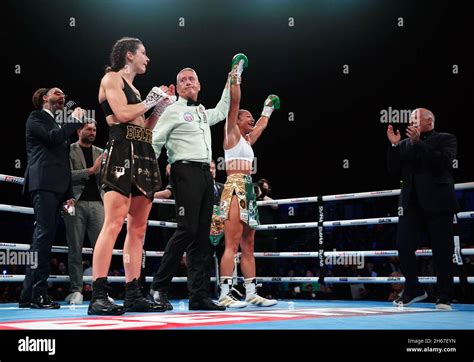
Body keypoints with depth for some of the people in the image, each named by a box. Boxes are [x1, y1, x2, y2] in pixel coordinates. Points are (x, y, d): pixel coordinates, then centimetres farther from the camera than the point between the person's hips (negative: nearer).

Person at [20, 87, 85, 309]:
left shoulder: (58, 125, 28)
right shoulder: (36, 117, 7)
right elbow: (53, 137, -13)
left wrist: (69, 193, 18)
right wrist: (74, 121, -3)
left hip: (57, 186, 8)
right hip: (43, 183, -8)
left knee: (44, 237, 3)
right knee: (44, 234, -15)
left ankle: (28, 295, 5)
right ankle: (38, 293, -17)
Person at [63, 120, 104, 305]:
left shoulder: (100, 152, 17)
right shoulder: (69, 150, 6)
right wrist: (91, 170, -16)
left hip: (96, 202, 3)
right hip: (76, 203, -3)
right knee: (75, 249, -1)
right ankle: (76, 291, 3)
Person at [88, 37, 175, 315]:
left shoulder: (134, 88, 27)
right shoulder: (112, 78, 4)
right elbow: (123, 114, -12)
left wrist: (160, 107, 17)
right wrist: (150, 101, 1)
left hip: (143, 156, 9)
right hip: (122, 152, -9)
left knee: (138, 229, 4)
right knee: (114, 223, -18)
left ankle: (133, 296, 5)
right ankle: (98, 297, -21)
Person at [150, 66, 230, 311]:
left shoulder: (203, 113, 23)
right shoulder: (173, 111, 3)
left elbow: (221, 111, 43)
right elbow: (154, 142, -2)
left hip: (205, 173, 7)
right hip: (185, 171, -7)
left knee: (202, 234, 3)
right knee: (187, 229, -15)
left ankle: (199, 296, 5)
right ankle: (159, 288, -5)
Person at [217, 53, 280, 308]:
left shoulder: (247, 140, 22)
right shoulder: (231, 134, 1)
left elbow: (261, 125, 41)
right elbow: (234, 103, -6)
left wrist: (268, 108, 49)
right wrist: (236, 76, -5)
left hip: (248, 191, 9)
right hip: (235, 189, -9)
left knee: (248, 245, 7)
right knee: (232, 244, -15)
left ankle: (251, 293, 10)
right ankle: (225, 295, -18)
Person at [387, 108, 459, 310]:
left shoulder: (446, 139, 3)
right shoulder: (405, 144, 15)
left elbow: (442, 162, -15)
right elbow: (394, 170, 8)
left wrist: (418, 142, -16)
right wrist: (394, 145, -2)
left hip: (437, 204, -4)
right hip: (411, 204, 4)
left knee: (442, 251, -1)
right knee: (404, 247, 0)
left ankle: (444, 297, 9)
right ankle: (413, 290, 17)